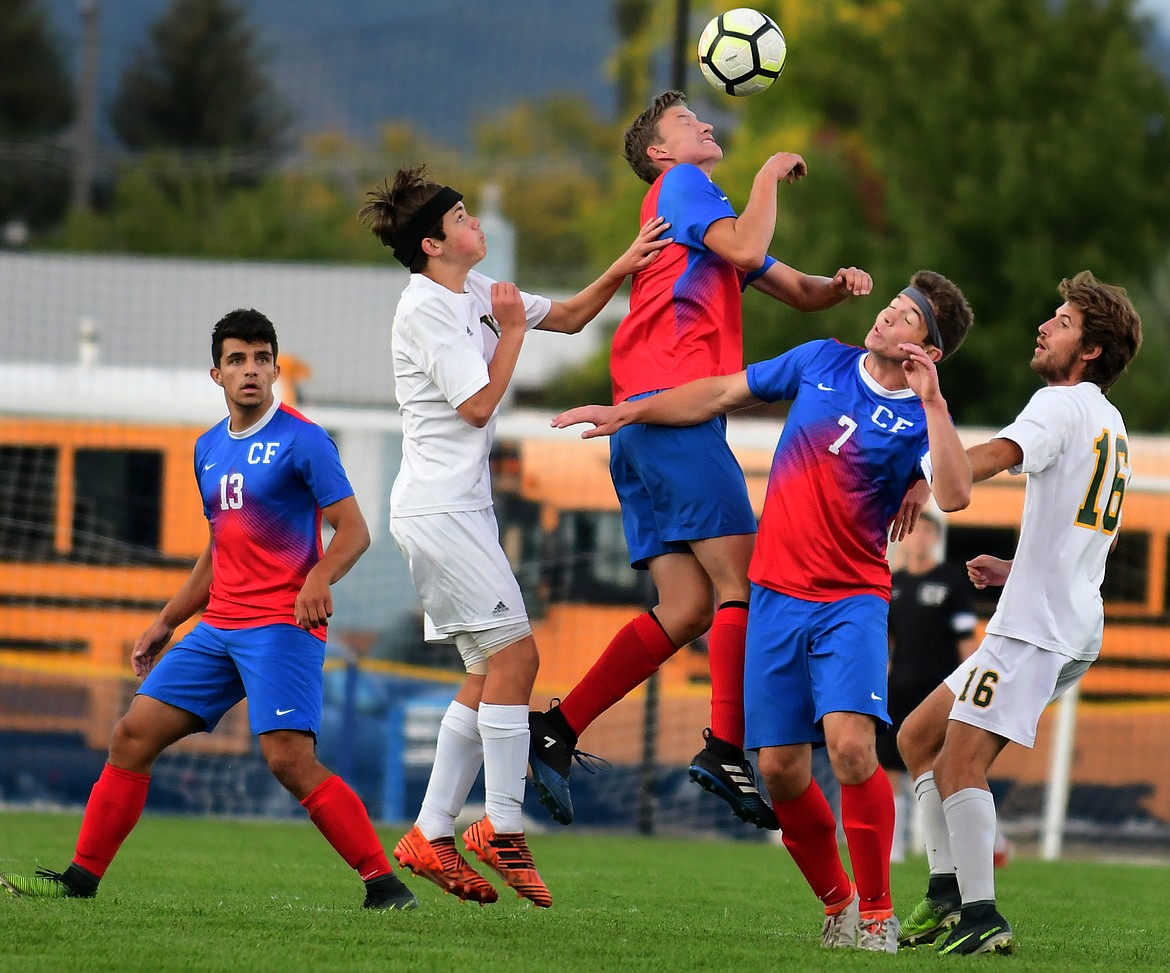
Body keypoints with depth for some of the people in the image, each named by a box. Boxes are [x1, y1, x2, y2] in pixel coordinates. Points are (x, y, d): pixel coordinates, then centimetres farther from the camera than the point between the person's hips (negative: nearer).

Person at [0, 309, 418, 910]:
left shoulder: (301, 441, -6)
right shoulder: (209, 449, 16)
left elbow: (353, 530, -10)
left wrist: (319, 578, -29)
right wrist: (166, 622, 26)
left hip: (283, 625, -7)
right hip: (218, 628, 7)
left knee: (289, 759, -22)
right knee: (133, 735, 3)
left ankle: (383, 883, -17)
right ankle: (81, 877, 12)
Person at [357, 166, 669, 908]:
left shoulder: (477, 292, 14)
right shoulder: (426, 309, -12)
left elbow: (570, 317, 23)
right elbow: (477, 404, -16)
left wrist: (621, 271, 8)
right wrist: (513, 328, -7)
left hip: (462, 508, 10)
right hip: (438, 507, -10)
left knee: (490, 671, 8)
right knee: (514, 651, -13)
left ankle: (432, 835, 9)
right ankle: (502, 829, -11)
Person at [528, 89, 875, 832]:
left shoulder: (705, 207, 33)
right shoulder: (682, 185, 5)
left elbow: (797, 292, 33)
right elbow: (745, 252, -13)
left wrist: (839, 286, 12)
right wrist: (769, 179, 1)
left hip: (647, 418, 9)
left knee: (687, 610, 1)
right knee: (742, 579, -15)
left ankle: (555, 731, -4)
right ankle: (726, 750, -23)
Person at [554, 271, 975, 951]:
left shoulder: (920, 418, -4)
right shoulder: (822, 363, 8)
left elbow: (955, 496, -23)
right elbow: (724, 395, 19)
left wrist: (932, 401, -25)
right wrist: (628, 412, 19)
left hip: (852, 601, -4)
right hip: (776, 595, 4)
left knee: (850, 743, -24)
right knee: (781, 768, -1)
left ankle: (877, 911, -11)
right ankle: (838, 905, 17)